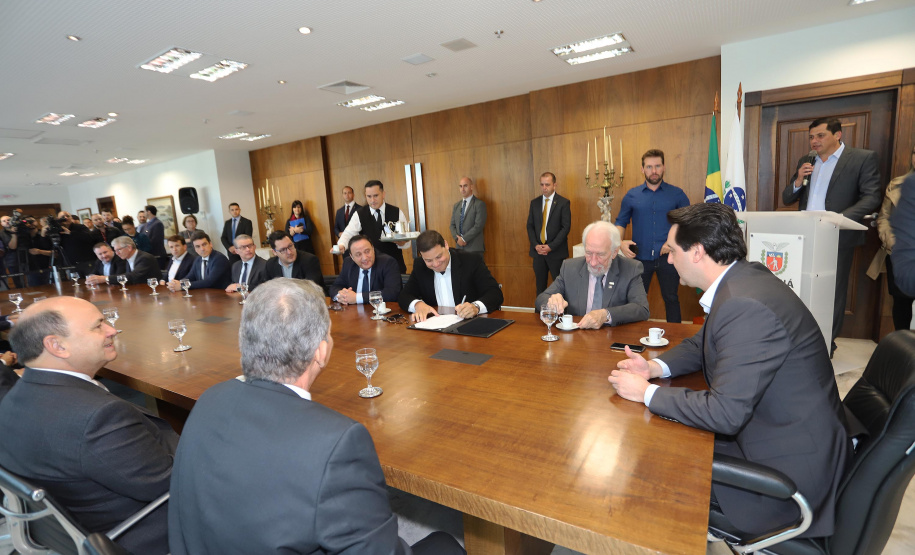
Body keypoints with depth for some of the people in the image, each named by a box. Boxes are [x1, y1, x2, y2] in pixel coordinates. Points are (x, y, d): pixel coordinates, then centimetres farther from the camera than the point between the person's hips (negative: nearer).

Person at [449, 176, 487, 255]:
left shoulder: (479, 204, -5)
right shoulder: (456, 205, 16)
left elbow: (478, 226, -13)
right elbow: (452, 225, 14)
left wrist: (464, 239, -12)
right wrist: (457, 238, -4)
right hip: (459, 246, 5)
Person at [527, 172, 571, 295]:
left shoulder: (564, 203, -1)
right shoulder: (534, 203, 11)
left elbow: (566, 227, -7)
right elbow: (530, 226, 9)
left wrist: (551, 246, -13)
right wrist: (535, 245, -5)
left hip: (556, 251, -3)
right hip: (538, 250, 4)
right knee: (540, 285, 8)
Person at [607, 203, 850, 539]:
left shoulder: (746, 308, -31)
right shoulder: (741, 279, -1)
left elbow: (724, 414, -29)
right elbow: (703, 343, 14)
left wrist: (647, 392, -18)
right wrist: (655, 367, -2)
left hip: (793, 465, -8)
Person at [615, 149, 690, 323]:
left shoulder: (677, 194, 2)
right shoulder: (631, 195, 4)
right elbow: (621, 222, 9)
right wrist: (620, 242, -10)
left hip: (668, 257, -1)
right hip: (640, 257, 1)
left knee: (671, 298, 10)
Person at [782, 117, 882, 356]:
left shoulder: (863, 158, -1)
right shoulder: (805, 162, 13)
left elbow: (872, 197, -8)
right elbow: (786, 199, 13)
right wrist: (798, 181, -6)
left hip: (838, 238, -4)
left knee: (832, 293, 4)